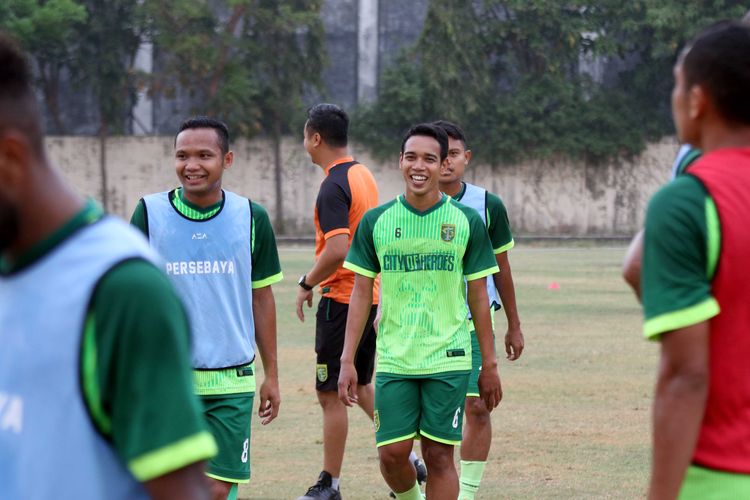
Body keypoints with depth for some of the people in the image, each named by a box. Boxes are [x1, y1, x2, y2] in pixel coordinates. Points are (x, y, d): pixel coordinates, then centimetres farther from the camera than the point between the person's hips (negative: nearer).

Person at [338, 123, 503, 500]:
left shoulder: (467, 222, 0)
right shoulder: (376, 221, 2)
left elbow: (478, 295, 5)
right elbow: (361, 292, 6)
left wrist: (490, 364, 4)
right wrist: (347, 360, 1)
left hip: (448, 359, -1)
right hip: (394, 360, 1)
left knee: (439, 455, -1)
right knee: (392, 454, -1)